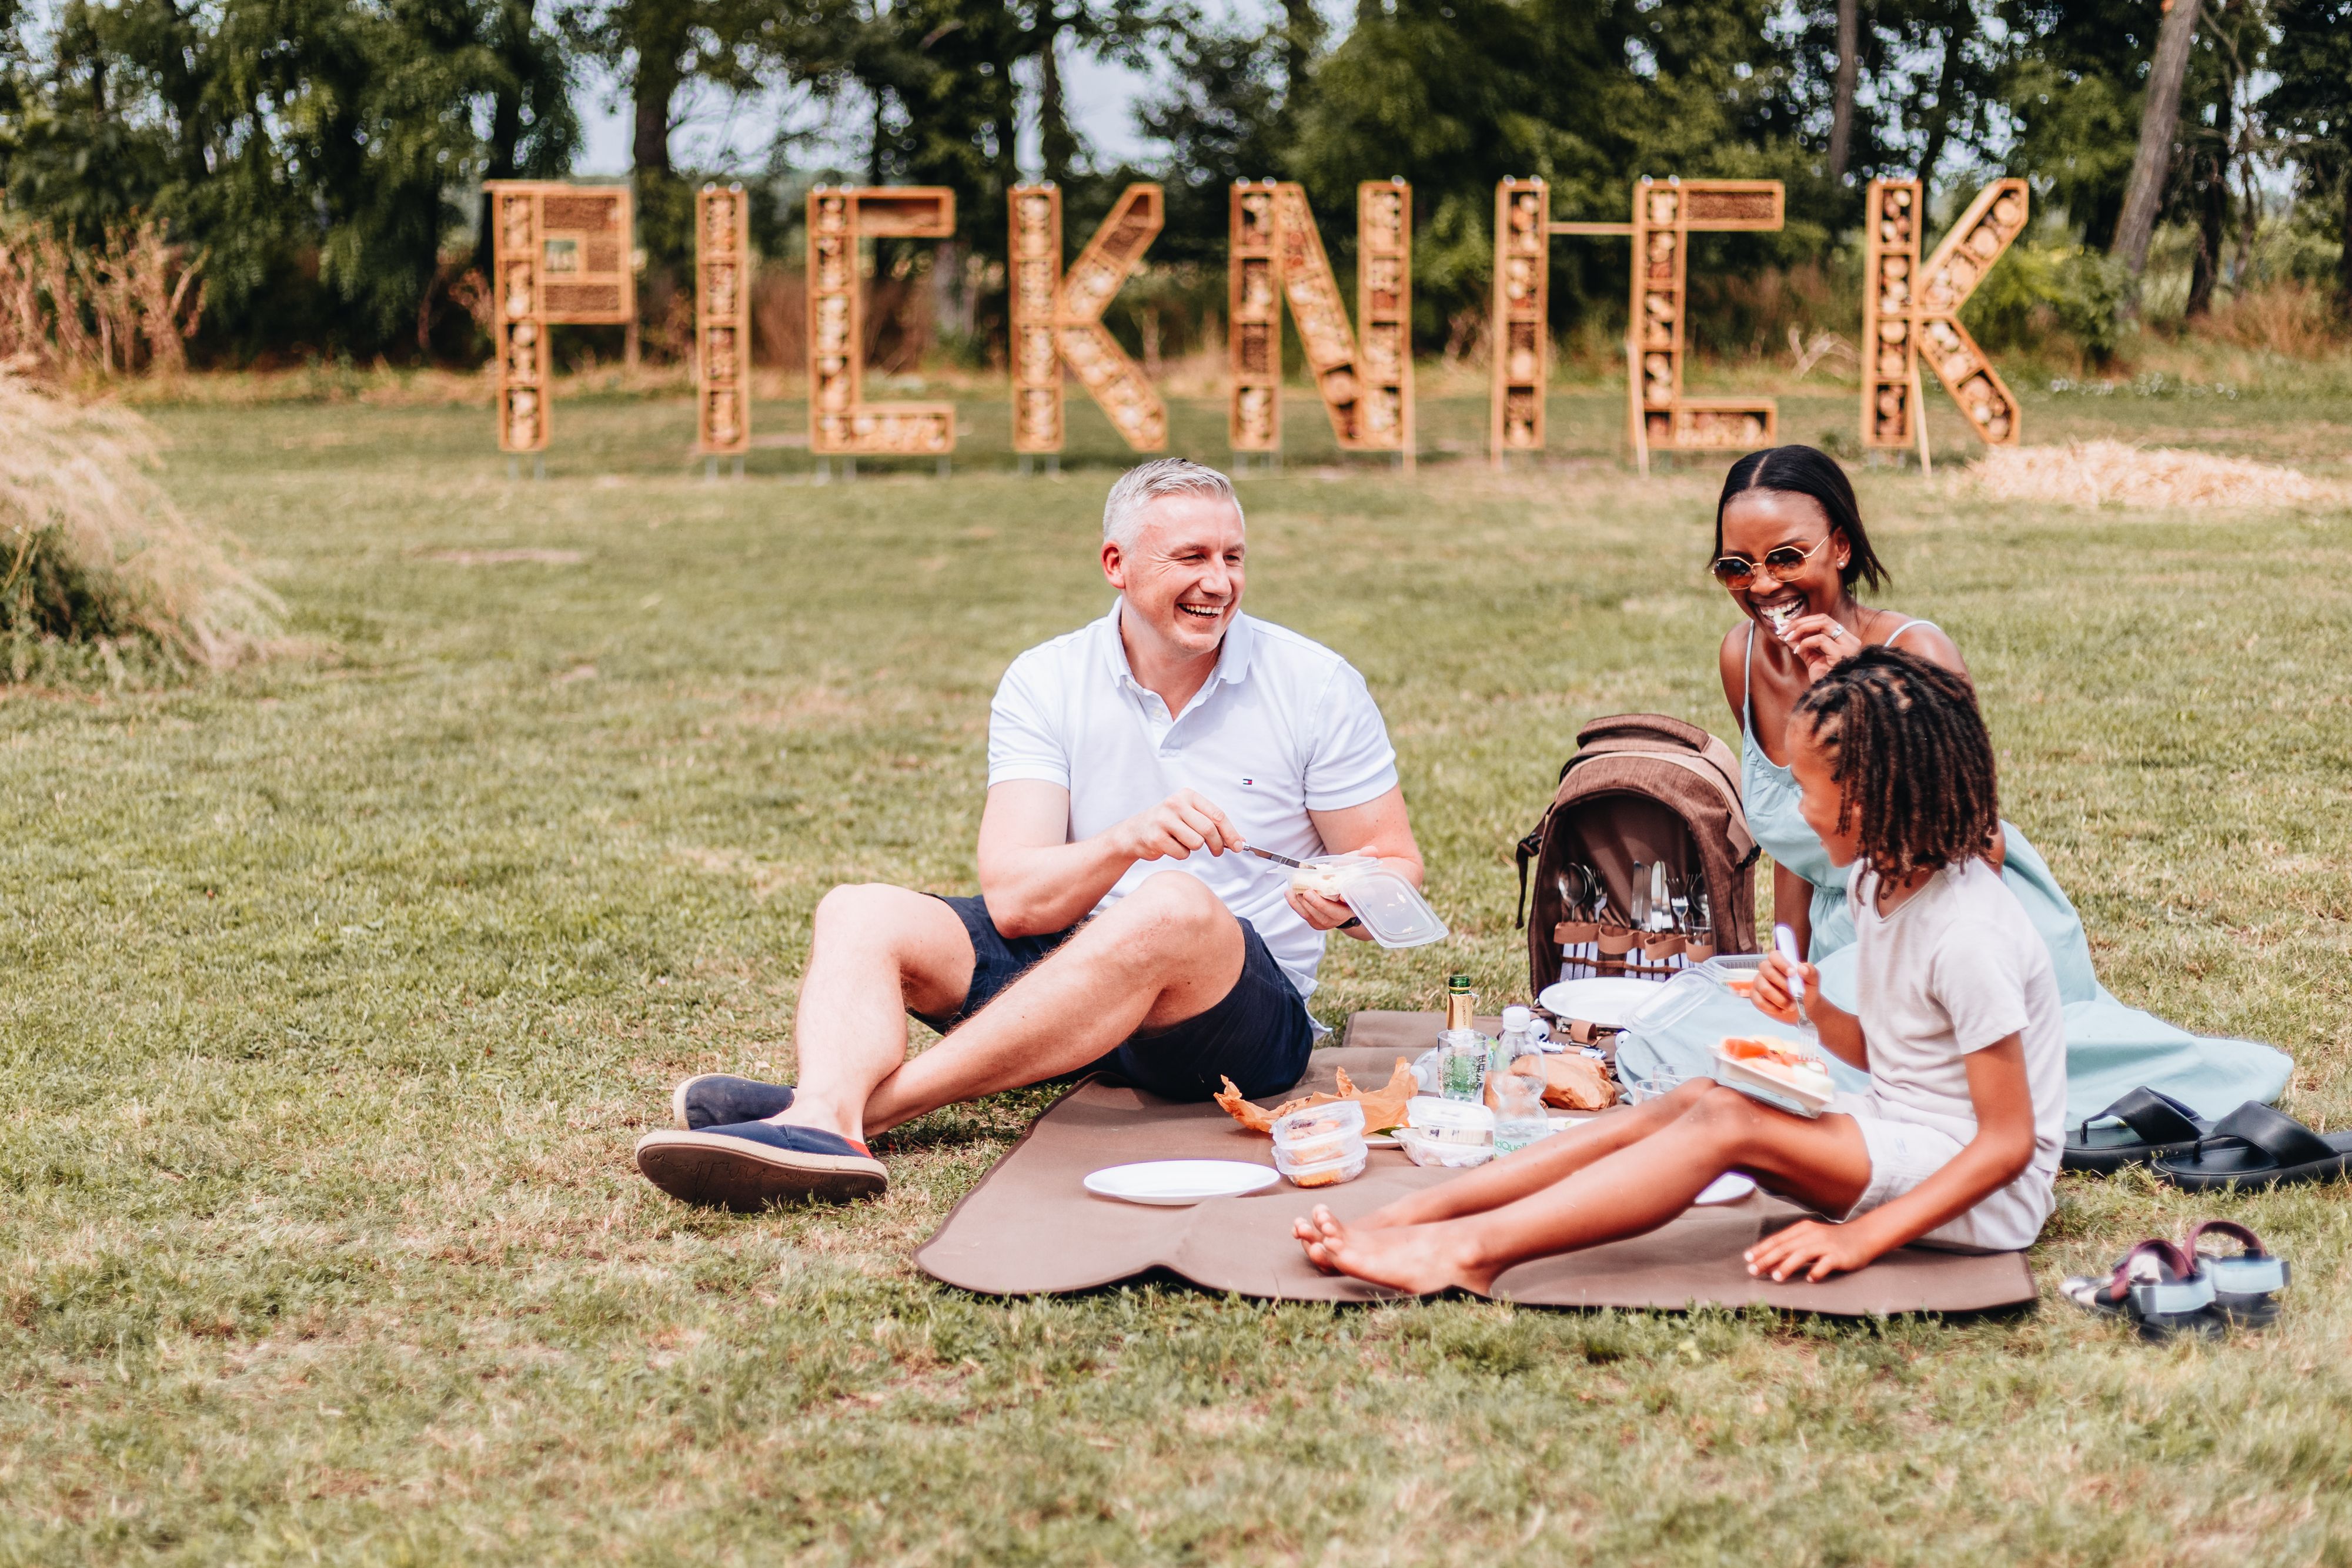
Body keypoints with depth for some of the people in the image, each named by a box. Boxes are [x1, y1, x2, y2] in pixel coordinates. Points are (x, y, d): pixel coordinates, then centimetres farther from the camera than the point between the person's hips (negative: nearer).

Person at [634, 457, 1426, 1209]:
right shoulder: (1046, 683, 0)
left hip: (1242, 1011, -3)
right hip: (1062, 959, 3)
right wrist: (1128, 841, -32)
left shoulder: (1315, 685, -2)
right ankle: (826, 1124, -50)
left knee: (1175, 906, -37)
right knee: (861, 913, -16)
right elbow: (1012, 899, -11)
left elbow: (1397, 867, 3)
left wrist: (1350, 899, -22)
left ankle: (874, 1102, -40)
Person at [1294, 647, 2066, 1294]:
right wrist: (1815, 1011, -7)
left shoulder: (1967, 938, -22)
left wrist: (1862, 1239, -28)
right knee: (1691, 1099, -11)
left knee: (1726, 1122, -26)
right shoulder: (1879, 881, 6)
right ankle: (1414, 1212, -20)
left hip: (1984, 1195, -8)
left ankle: (1470, 1249, -34)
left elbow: (2009, 1143, -22)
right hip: (1894, 1134, 8)